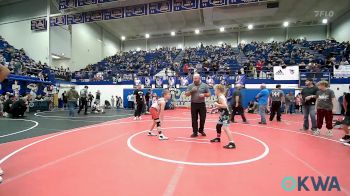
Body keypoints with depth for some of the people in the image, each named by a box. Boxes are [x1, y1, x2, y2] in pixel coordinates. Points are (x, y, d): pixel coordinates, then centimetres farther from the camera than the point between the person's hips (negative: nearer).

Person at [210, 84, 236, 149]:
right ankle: (218, 138, 42)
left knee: (226, 128, -17)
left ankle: (232, 143, -16)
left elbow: (225, 106, -32)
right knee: (218, 125, 23)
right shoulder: (221, 97, 12)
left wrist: (217, 104, -23)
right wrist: (216, 107, 20)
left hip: (225, 115, -11)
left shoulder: (221, 97, -20)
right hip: (222, 114, 11)